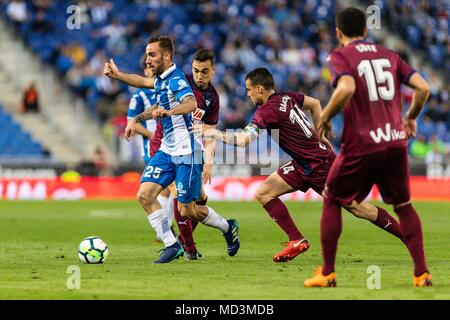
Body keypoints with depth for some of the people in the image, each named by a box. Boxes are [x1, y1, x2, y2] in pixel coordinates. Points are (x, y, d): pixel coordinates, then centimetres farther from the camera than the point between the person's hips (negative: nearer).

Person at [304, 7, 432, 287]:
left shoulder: (340, 56, -1)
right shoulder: (389, 55, 13)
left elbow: (347, 88, -22)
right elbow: (423, 88, 5)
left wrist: (324, 119, -8)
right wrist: (410, 117, 22)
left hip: (362, 145, -4)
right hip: (396, 141, 4)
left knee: (332, 201, 13)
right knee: (403, 205, 19)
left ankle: (327, 273, 11)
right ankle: (422, 273, 12)